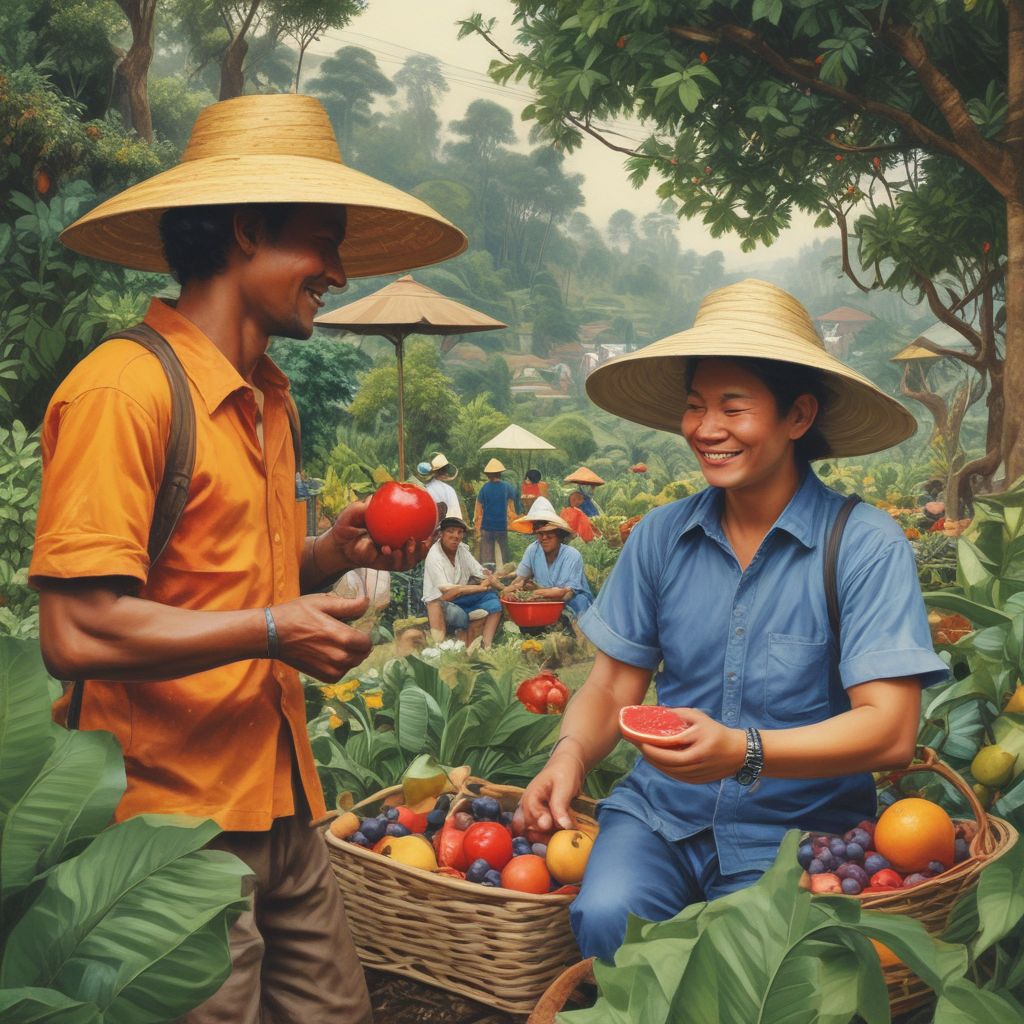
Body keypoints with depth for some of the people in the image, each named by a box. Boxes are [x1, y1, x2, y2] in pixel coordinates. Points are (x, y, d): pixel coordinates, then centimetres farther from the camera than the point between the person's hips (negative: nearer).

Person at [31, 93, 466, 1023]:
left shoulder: (268, 396, 11)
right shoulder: (124, 387, -18)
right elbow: (77, 632, -23)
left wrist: (336, 552, 3)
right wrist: (272, 630, -16)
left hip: (279, 806, 9)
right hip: (174, 822, -8)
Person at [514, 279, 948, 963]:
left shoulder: (866, 545, -10)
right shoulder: (660, 536, 3)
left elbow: (890, 730, -16)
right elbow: (614, 682, 8)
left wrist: (744, 752, -32)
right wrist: (571, 754, -14)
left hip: (796, 830, -2)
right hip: (659, 811, 2)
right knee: (607, 918, -26)